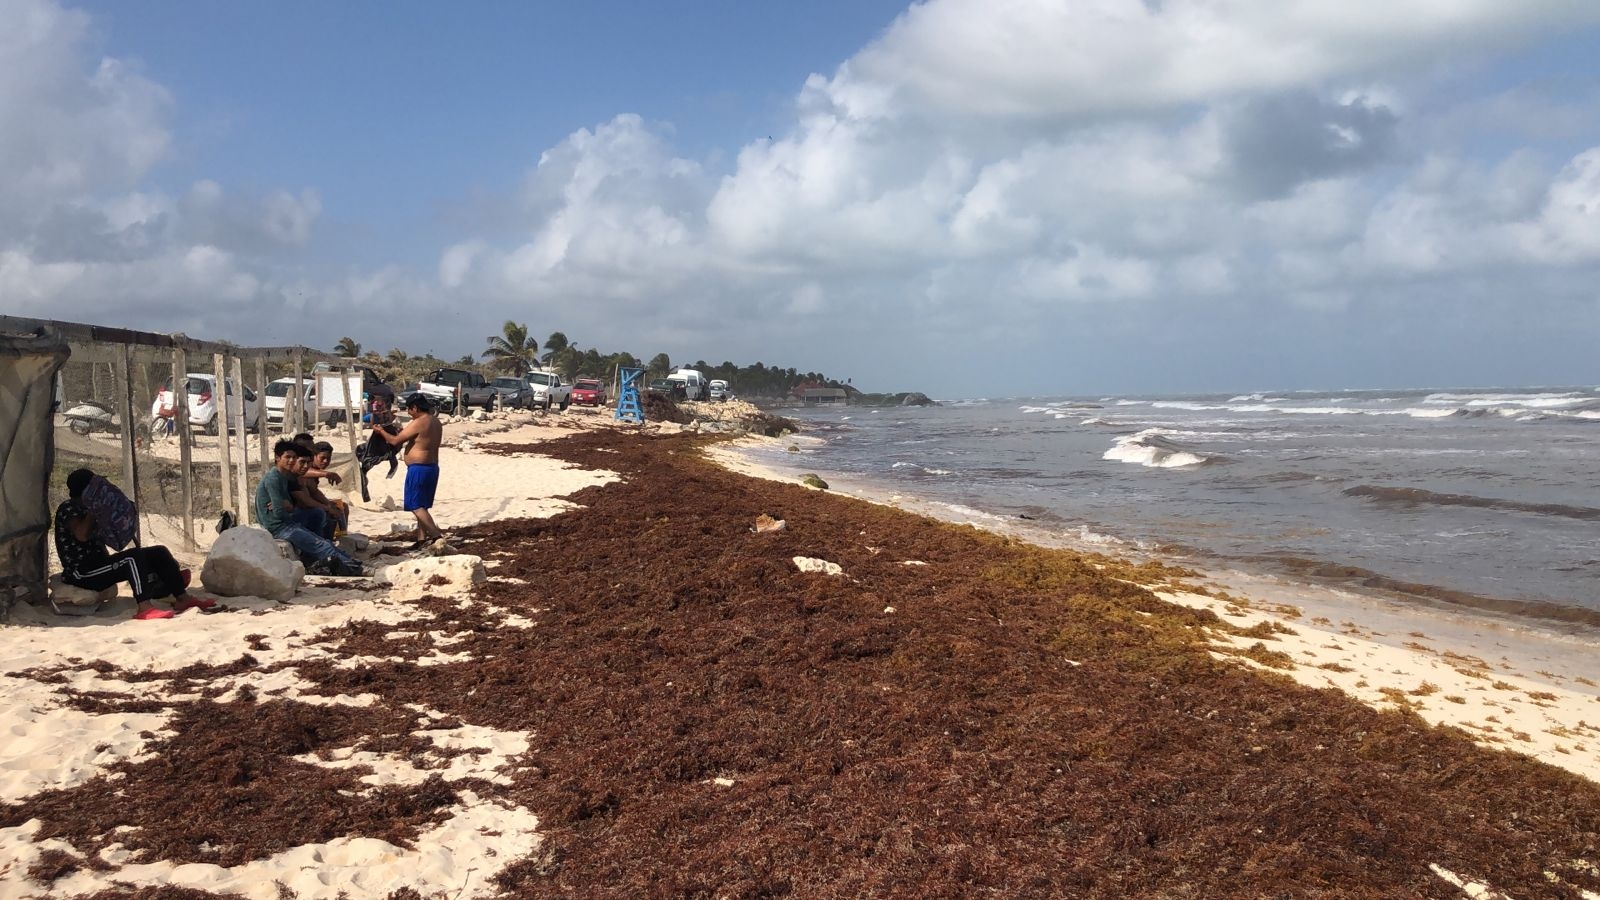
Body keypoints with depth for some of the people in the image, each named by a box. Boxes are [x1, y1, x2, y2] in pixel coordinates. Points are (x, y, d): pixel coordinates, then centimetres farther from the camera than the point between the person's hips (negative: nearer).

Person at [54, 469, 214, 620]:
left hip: (98, 564, 10)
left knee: (159, 552, -1)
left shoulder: (86, 508, 20)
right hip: (82, 573, -10)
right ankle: (145, 608, -46)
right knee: (134, 557, -33)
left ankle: (182, 598, -9)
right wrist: (93, 510, -17)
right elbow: (82, 535, -25)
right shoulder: (67, 508, -7)